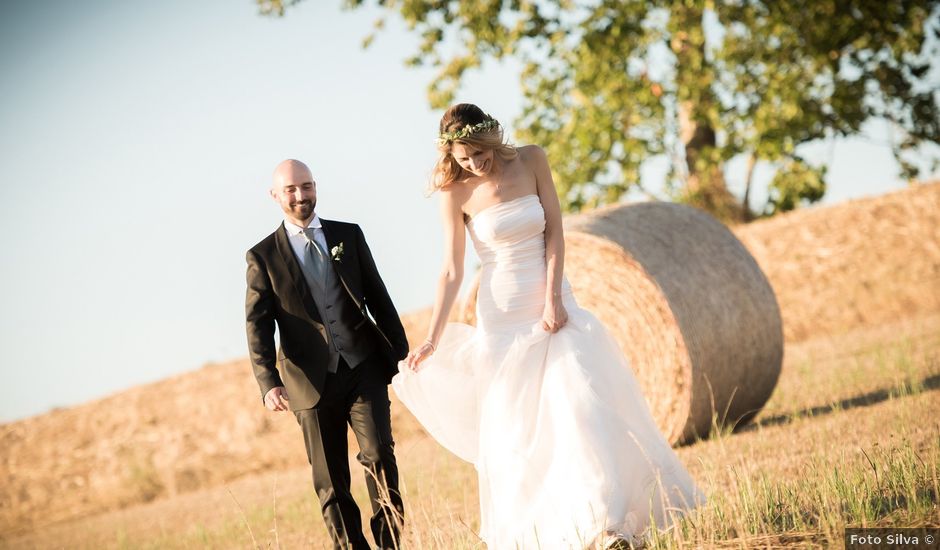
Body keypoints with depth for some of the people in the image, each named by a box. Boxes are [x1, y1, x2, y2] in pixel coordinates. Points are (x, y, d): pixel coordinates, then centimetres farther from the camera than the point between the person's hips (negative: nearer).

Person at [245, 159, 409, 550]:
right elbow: (258, 326, -4)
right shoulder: (263, 257, 2)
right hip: (313, 382, -1)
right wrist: (269, 383, -17)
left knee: (379, 455, -13)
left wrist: (402, 353, 8)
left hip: (365, 369, 1)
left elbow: (378, 297, 11)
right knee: (330, 485, 3)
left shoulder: (348, 235, 9)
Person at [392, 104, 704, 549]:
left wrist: (553, 299, -13)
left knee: (582, 404, -6)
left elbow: (554, 232, -4)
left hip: (552, 301, 1)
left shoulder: (531, 160, -4)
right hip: (503, 313, -1)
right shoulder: (455, 193, -8)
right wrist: (431, 341, -13)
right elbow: (452, 271, -7)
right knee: (514, 426, 1)